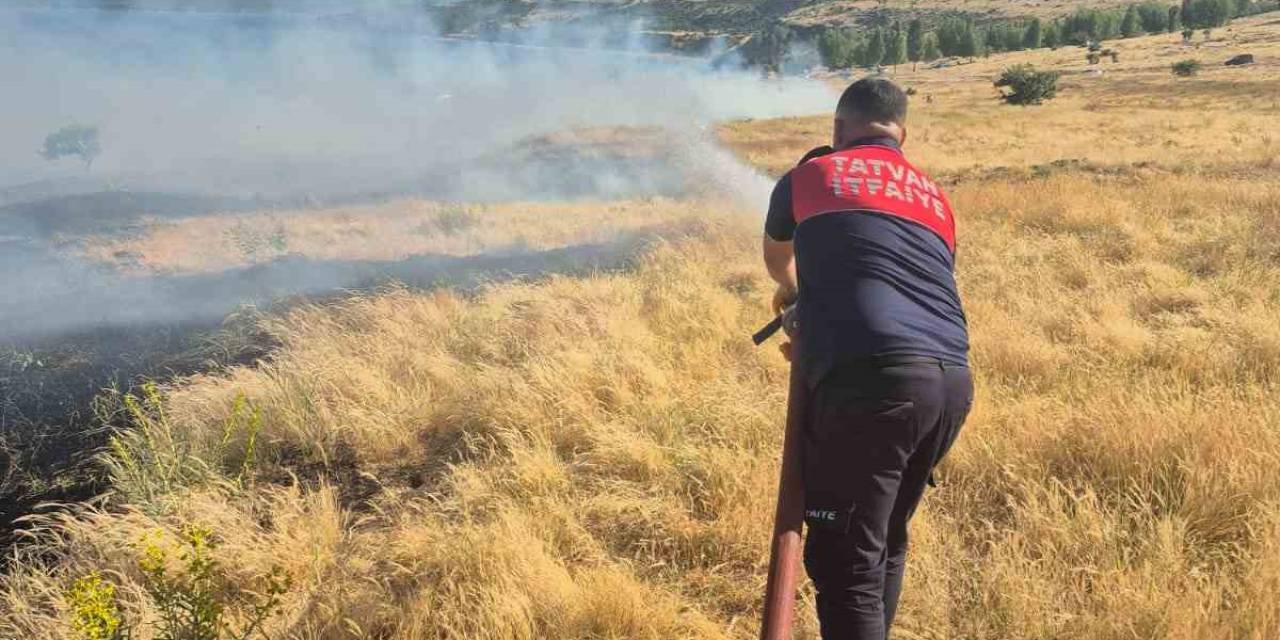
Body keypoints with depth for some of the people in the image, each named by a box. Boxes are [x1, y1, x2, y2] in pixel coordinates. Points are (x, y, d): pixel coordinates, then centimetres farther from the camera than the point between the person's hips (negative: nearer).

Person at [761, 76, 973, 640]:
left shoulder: (809, 176, 13)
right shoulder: (935, 198, 25)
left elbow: (776, 257, 33)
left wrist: (794, 292, 57)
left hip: (872, 381, -6)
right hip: (952, 383, 6)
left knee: (845, 560, 0)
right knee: (886, 540, 22)